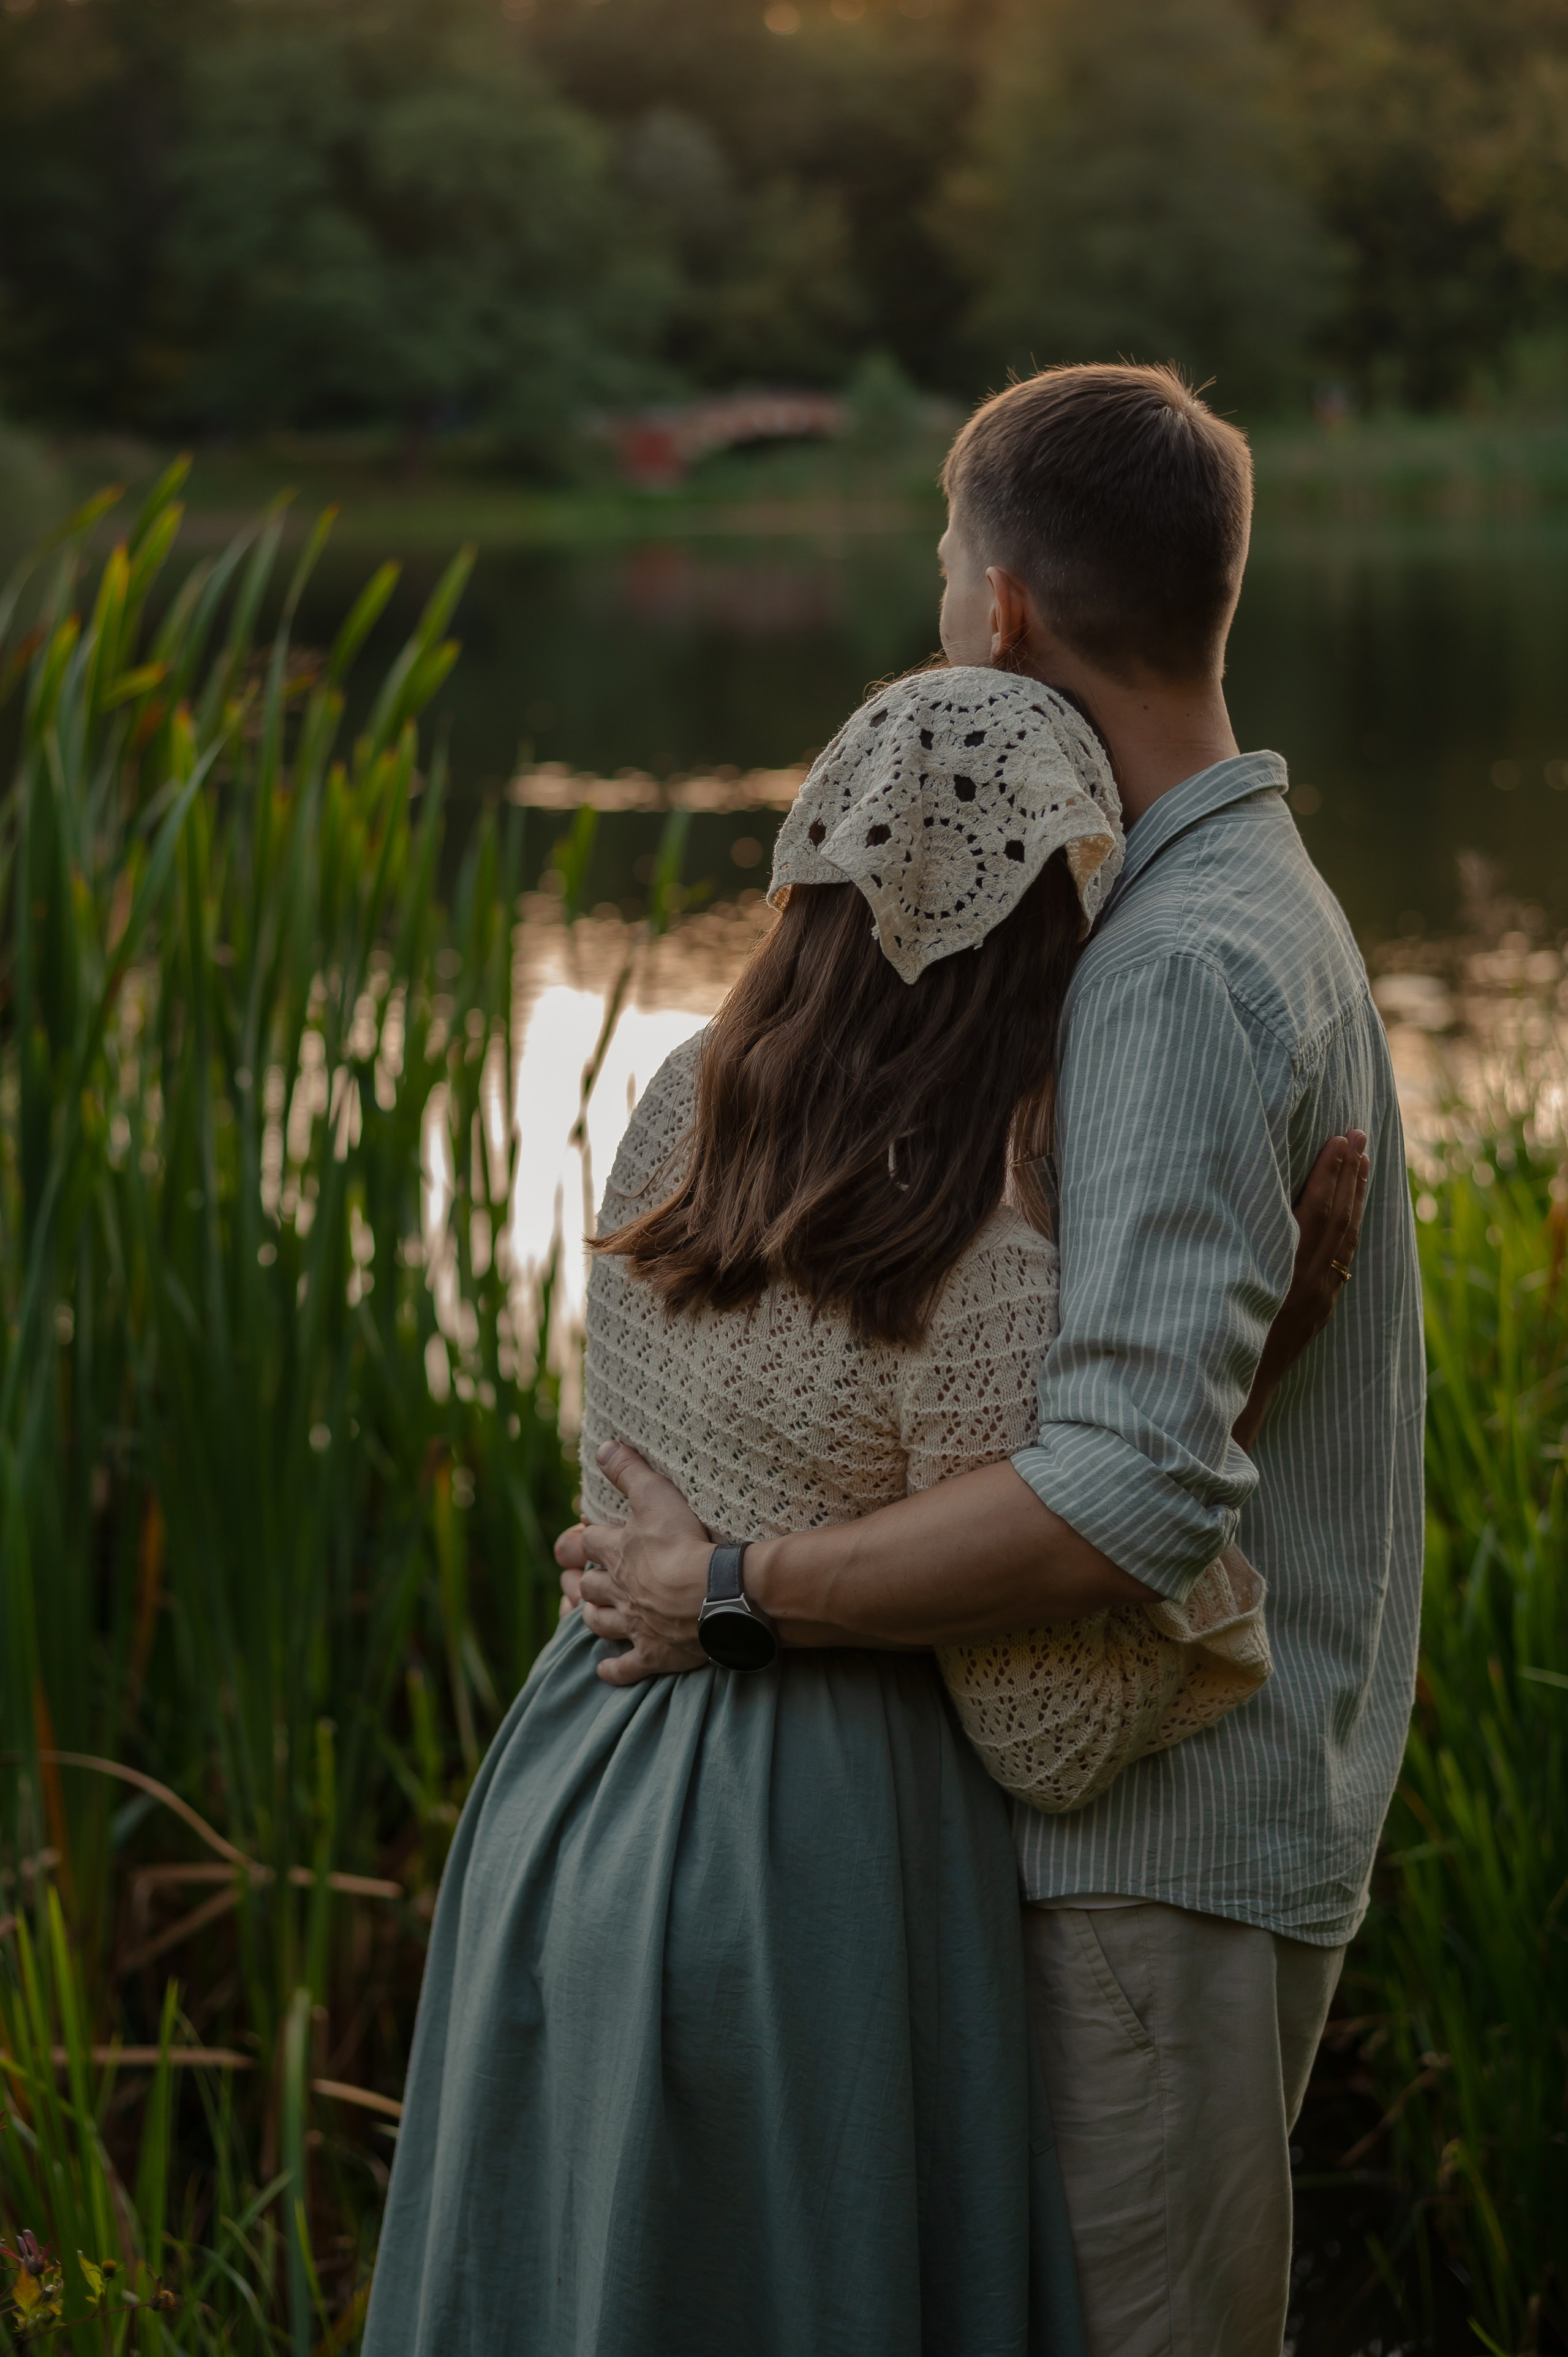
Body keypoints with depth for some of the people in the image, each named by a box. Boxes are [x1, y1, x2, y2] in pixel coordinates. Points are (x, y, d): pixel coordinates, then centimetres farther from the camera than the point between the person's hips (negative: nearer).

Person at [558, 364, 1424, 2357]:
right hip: (1126, 1801, 10)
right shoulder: (1255, 903, 13)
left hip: (1160, 1838, -10)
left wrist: (734, 1588, -21)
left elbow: (1132, 1496, -31)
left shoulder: (1184, 971, -21)